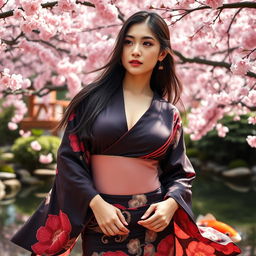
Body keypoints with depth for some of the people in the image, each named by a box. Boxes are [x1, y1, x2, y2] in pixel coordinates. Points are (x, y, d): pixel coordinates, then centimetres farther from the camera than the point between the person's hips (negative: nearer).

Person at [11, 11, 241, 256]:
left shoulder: (169, 114, 5)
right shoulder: (93, 98, 0)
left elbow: (180, 173, 7)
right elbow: (69, 156, -4)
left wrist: (170, 204, -13)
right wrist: (96, 203, -15)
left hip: (153, 221, 2)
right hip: (101, 222, -1)